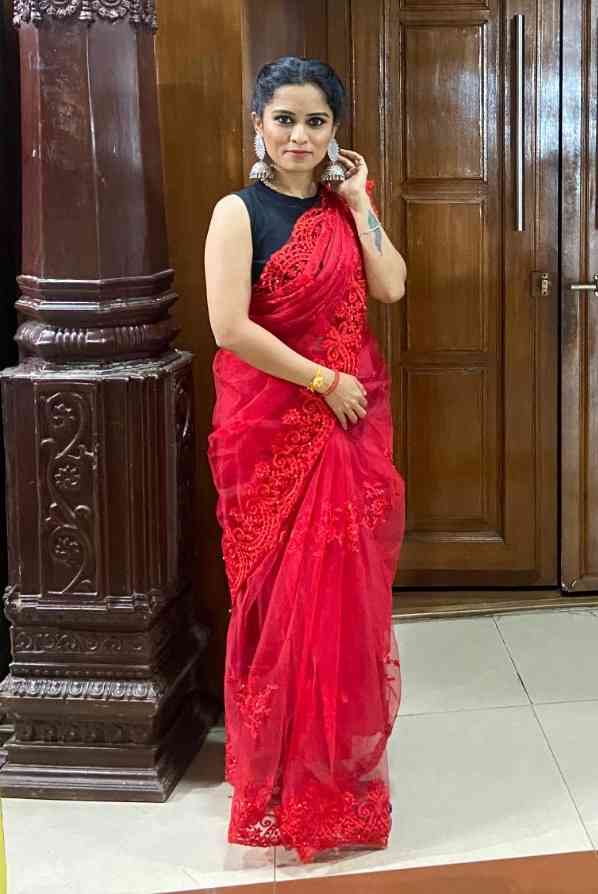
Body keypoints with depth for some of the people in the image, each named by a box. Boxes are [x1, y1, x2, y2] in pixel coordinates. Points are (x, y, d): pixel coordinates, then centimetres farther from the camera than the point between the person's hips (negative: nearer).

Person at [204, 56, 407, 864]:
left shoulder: (342, 206, 10)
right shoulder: (239, 212, -7)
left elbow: (391, 288, -3)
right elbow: (230, 327, -18)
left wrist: (359, 201, -3)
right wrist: (324, 381, -15)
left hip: (353, 420, 5)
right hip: (273, 426, -5)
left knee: (348, 591, 10)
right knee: (284, 597, 3)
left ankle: (342, 762, 29)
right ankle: (282, 776, 20)